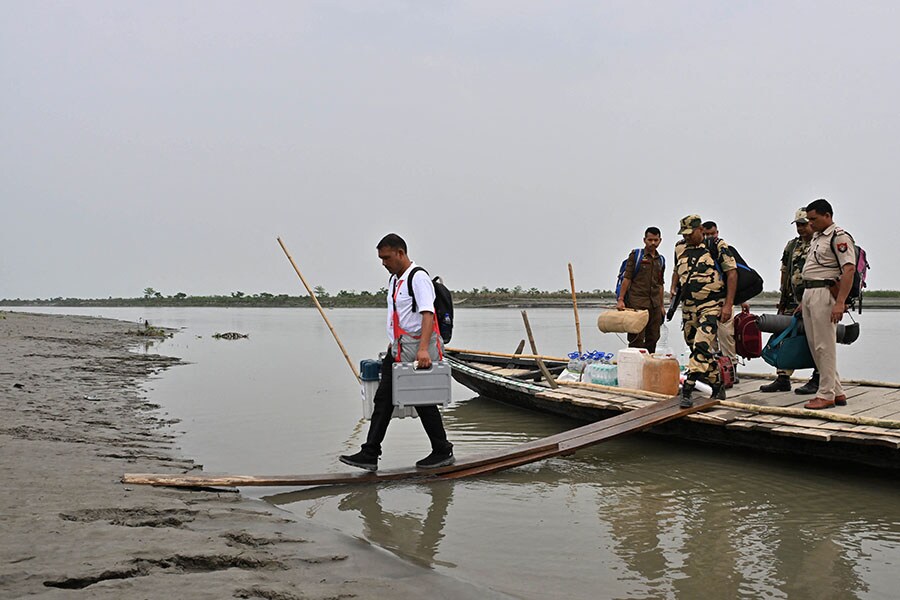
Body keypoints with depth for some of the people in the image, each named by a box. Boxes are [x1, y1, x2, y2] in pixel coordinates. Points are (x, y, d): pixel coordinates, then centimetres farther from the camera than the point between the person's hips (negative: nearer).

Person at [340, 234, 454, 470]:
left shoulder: (418, 278, -14)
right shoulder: (394, 279, 15)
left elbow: (427, 314, -26)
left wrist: (423, 349, -36)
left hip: (418, 353, -9)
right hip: (398, 351, 9)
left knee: (423, 402, 0)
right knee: (383, 399, 5)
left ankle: (443, 451, 16)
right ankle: (369, 454, 7)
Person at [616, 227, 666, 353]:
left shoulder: (660, 260, 16)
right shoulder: (635, 255, 0)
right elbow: (627, 278, -5)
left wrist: (662, 305, 18)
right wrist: (620, 299, -12)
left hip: (655, 304, 5)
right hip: (637, 302, -5)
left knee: (653, 338, 6)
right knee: (637, 338, -8)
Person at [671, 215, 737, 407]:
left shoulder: (717, 246, -5)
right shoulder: (680, 248, 11)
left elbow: (732, 273, -8)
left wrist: (728, 304, -13)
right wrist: (673, 288, 11)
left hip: (711, 306, -7)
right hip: (688, 307, 7)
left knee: (701, 347, -20)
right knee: (695, 347, 11)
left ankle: (687, 392, -24)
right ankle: (717, 389, 27)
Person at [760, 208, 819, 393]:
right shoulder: (792, 246, 16)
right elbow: (785, 271, 22)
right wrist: (784, 296, 18)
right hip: (795, 301, 7)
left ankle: (818, 380, 7)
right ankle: (783, 379, 10)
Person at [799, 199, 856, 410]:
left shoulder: (839, 237, -10)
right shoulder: (816, 238, 19)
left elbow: (849, 270, -18)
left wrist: (840, 303, -25)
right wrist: (803, 301, 22)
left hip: (825, 293, -10)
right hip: (808, 293, 10)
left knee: (824, 346, -6)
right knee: (814, 346, 11)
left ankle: (826, 395, 1)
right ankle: (837, 392, 18)